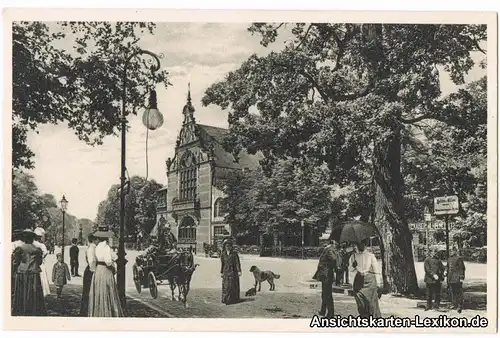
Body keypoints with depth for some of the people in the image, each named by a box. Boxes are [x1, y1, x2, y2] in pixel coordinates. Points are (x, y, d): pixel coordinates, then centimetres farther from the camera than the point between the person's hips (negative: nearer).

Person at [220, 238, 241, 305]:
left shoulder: (234, 253, -4)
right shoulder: (223, 254, 5)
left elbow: (237, 262, -6)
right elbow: (222, 264, 12)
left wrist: (239, 271, -12)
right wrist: (221, 272, 12)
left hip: (233, 271, -2)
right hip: (226, 272, 2)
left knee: (234, 286, 3)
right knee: (226, 286, 0)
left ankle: (234, 299, 13)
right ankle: (226, 299, 7)